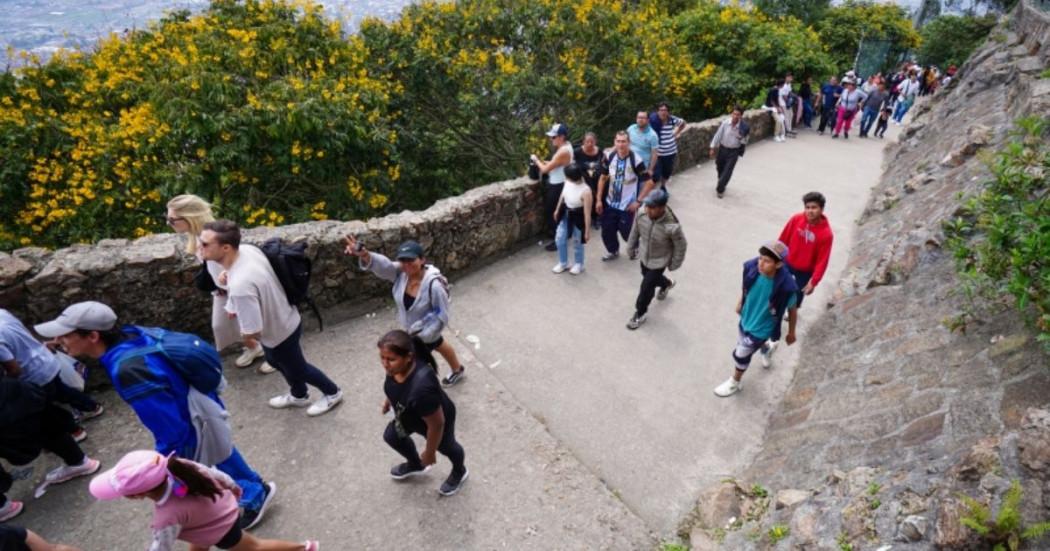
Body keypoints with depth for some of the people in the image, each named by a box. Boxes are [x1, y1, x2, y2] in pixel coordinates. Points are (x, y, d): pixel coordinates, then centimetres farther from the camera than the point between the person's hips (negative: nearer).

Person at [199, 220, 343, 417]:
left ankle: (332, 393, 47)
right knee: (275, 361, 33)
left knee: (297, 369, 21)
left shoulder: (240, 286, -43)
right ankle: (298, 395, 58)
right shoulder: (248, 249, -17)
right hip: (286, 319, 8)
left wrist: (245, 337, -11)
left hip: (279, 333, -8)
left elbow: (253, 332, -35)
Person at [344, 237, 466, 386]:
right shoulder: (400, 272, -23)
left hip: (426, 331, -7)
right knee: (438, 345, 33)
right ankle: (458, 370, 67)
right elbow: (382, 265, -44)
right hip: (412, 329, 7)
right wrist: (364, 255, -65)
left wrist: (421, 336, -26)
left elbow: (442, 316, -28)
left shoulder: (434, 285, -38)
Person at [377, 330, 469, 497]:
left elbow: (436, 424, -34)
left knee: (446, 447, 26)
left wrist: (429, 453, -18)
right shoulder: (396, 366, -28)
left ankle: (459, 472, 62)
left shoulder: (422, 387, -50)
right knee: (392, 437, 28)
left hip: (437, 420, -6)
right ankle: (416, 465, 58)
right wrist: (388, 401, 16)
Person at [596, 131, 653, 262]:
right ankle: (613, 251, 41)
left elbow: (649, 183, -14)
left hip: (627, 206, -4)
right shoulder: (609, 157, -7)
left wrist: (638, 201, -16)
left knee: (627, 232, 5)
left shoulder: (636, 161, -20)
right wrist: (599, 199, 3)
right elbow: (603, 178, 6)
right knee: (607, 231, 11)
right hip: (610, 203, 4)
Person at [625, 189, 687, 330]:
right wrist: (631, 248, 9)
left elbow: (680, 246, -19)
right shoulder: (642, 213, -25)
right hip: (644, 256, 5)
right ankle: (666, 284, 65)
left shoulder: (671, 226, -38)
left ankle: (639, 314, 30)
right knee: (652, 278, 30)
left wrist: (674, 264, -5)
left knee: (646, 287, 4)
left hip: (659, 261, -5)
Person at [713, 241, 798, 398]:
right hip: (746, 317, 5)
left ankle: (734, 383, 43)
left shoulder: (785, 286, -36)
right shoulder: (751, 267, -26)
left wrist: (791, 333, -2)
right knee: (744, 344, 31)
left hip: (761, 328, -5)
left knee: (741, 355, 13)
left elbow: (792, 310, -16)